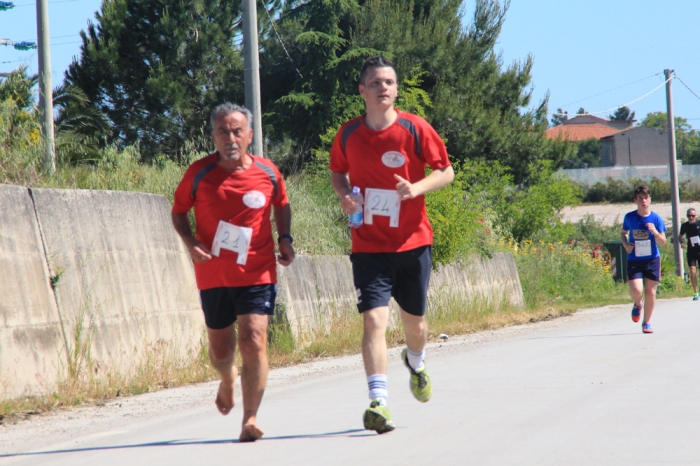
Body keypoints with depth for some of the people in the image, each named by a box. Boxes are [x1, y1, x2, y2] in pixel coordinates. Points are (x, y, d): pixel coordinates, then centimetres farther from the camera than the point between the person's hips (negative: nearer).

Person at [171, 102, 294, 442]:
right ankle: (228, 379, 49)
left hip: (257, 274, -1)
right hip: (213, 276, 1)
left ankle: (250, 419, -9)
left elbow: (281, 205, 17)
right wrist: (191, 243, -10)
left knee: (253, 341, -15)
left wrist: (285, 239, 1)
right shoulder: (199, 173, -5)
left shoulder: (268, 173, -2)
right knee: (220, 350, 12)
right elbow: (179, 211, 7)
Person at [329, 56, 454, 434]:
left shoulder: (415, 129, -6)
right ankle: (378, 401, -21)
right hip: (368, 244, -1)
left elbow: (446, 171, -1)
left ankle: (415, 362, 50)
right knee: (374, 320, -16)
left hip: (412, 242, 1)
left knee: (414, 320, 15)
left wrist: (416, 188, -19)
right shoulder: (348, 134, -1)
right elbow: (338, 172, 16)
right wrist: (344, 195, -6)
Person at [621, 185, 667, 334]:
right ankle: (638, 305, 20)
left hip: (652, 260, 1)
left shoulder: (656, 218, -5)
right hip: (634, 260, -1)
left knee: (650, 292, 4)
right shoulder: (629, 217, -3)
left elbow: (662, 242, -3)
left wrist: (655, 232, -22)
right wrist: (626, 244, -6)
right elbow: (623, 233, 15)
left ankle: (647, 323, 21)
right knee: (636, 291, -17)